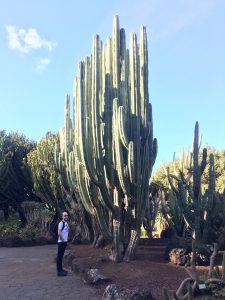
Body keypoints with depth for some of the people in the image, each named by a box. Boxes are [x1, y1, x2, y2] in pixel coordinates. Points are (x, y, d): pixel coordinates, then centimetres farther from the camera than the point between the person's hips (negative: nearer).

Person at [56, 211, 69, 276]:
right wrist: (63, 240, -16)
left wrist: (66, 240, 10)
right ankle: (59, 271, 0)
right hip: (61, 242, -9)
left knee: (61, 256, 15)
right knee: (59, 256, -4)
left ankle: (60, 269, 24)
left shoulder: (66, 223, 12)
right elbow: (59, 233, -21)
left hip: (65, 242, 9)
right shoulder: (61, 223, -15)